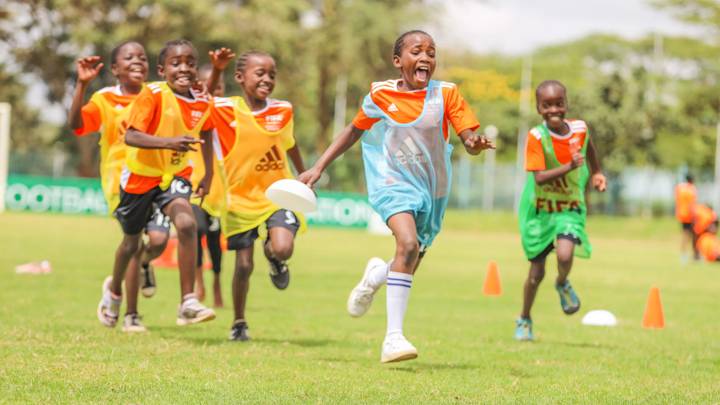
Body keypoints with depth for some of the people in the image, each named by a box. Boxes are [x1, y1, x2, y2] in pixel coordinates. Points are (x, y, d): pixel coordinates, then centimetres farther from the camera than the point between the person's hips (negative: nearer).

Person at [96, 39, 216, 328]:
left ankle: (188, 303, -24)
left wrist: (208, 176, 17)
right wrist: (168, 142, -48)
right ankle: (114, 290, 46)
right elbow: (130, 136, -34)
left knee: (187, 223, -26)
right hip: (140, 174, -2)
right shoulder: (153, 95, -23)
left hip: (175, 174, 2)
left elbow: (205, 135, 15)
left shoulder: (203, 104, -8)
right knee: (132, 241, 14)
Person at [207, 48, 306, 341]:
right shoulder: (228, 110, -9)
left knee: (283, 248, -24)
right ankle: (239, 323, 25)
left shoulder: (283, 110, 1)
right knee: (244, 265, 4)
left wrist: (304, 176, 28)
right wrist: (216, 72, -28)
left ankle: (272, 255, 15)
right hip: (241, 196, -1)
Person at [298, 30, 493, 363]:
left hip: (432, 189, 3)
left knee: (409, 268, 13)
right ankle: (393, 337, -29)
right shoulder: (381, 95, -4)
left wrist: (474, 144, -33)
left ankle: (376, 275, 51)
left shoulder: (446, 94, -5)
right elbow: (354, 131, 11)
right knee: (407, 243, -29)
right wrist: (318, 168, 8)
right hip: (394, 183, -3)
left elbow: (469, 139, -8)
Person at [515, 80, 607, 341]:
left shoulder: (580, 129, -9)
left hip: (570, 206, 1)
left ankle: (563, 285, 10)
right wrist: (568, 167, -41)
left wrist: (596, 173, 20)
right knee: (537, 272, 6)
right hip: (539, 209, -1)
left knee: (565, 255, -25)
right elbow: (539, 178, -29)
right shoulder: (536, 137, -20)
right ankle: (524, 320, 30)